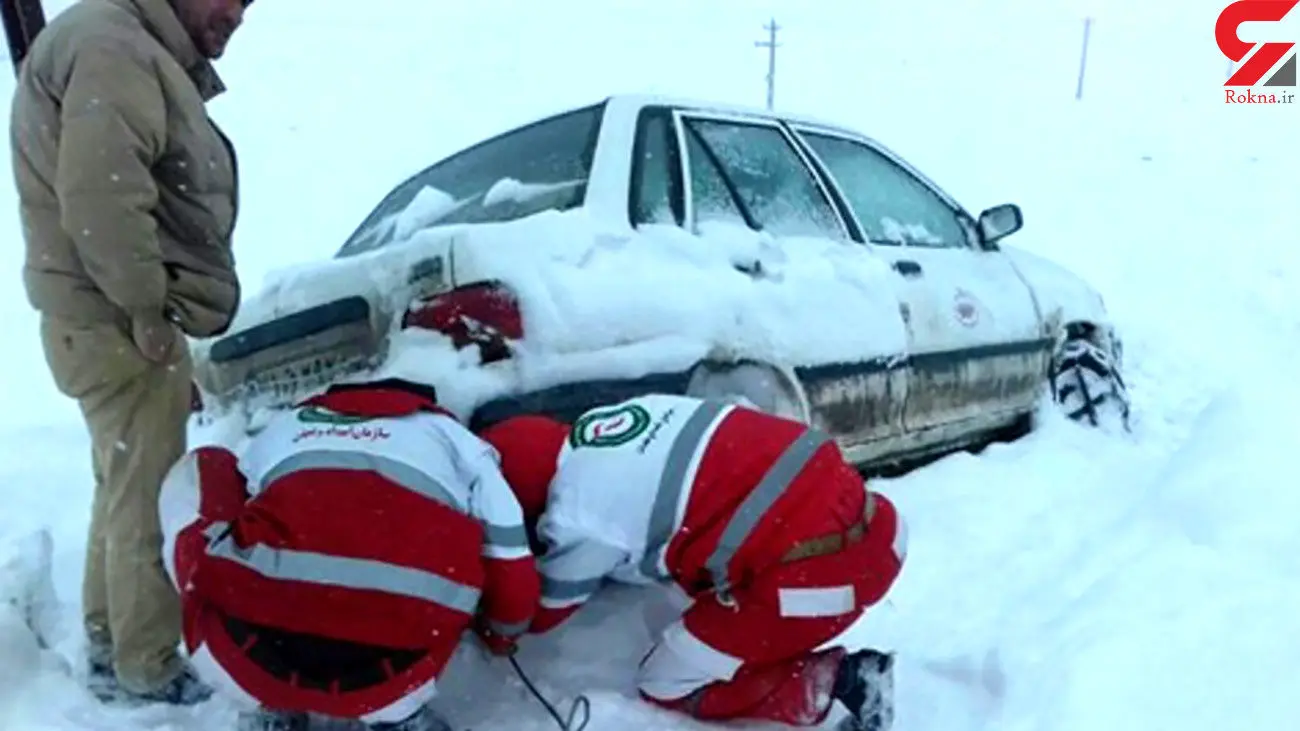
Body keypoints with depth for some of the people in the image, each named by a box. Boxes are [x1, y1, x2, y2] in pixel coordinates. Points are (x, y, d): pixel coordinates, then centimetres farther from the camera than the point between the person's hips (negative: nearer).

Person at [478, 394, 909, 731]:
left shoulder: (578, 519, -10)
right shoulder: (597, 424, 10)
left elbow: (539, 612, 10)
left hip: (815, 569, -9)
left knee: (667, 688, 8)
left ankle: (835, 681, 2)